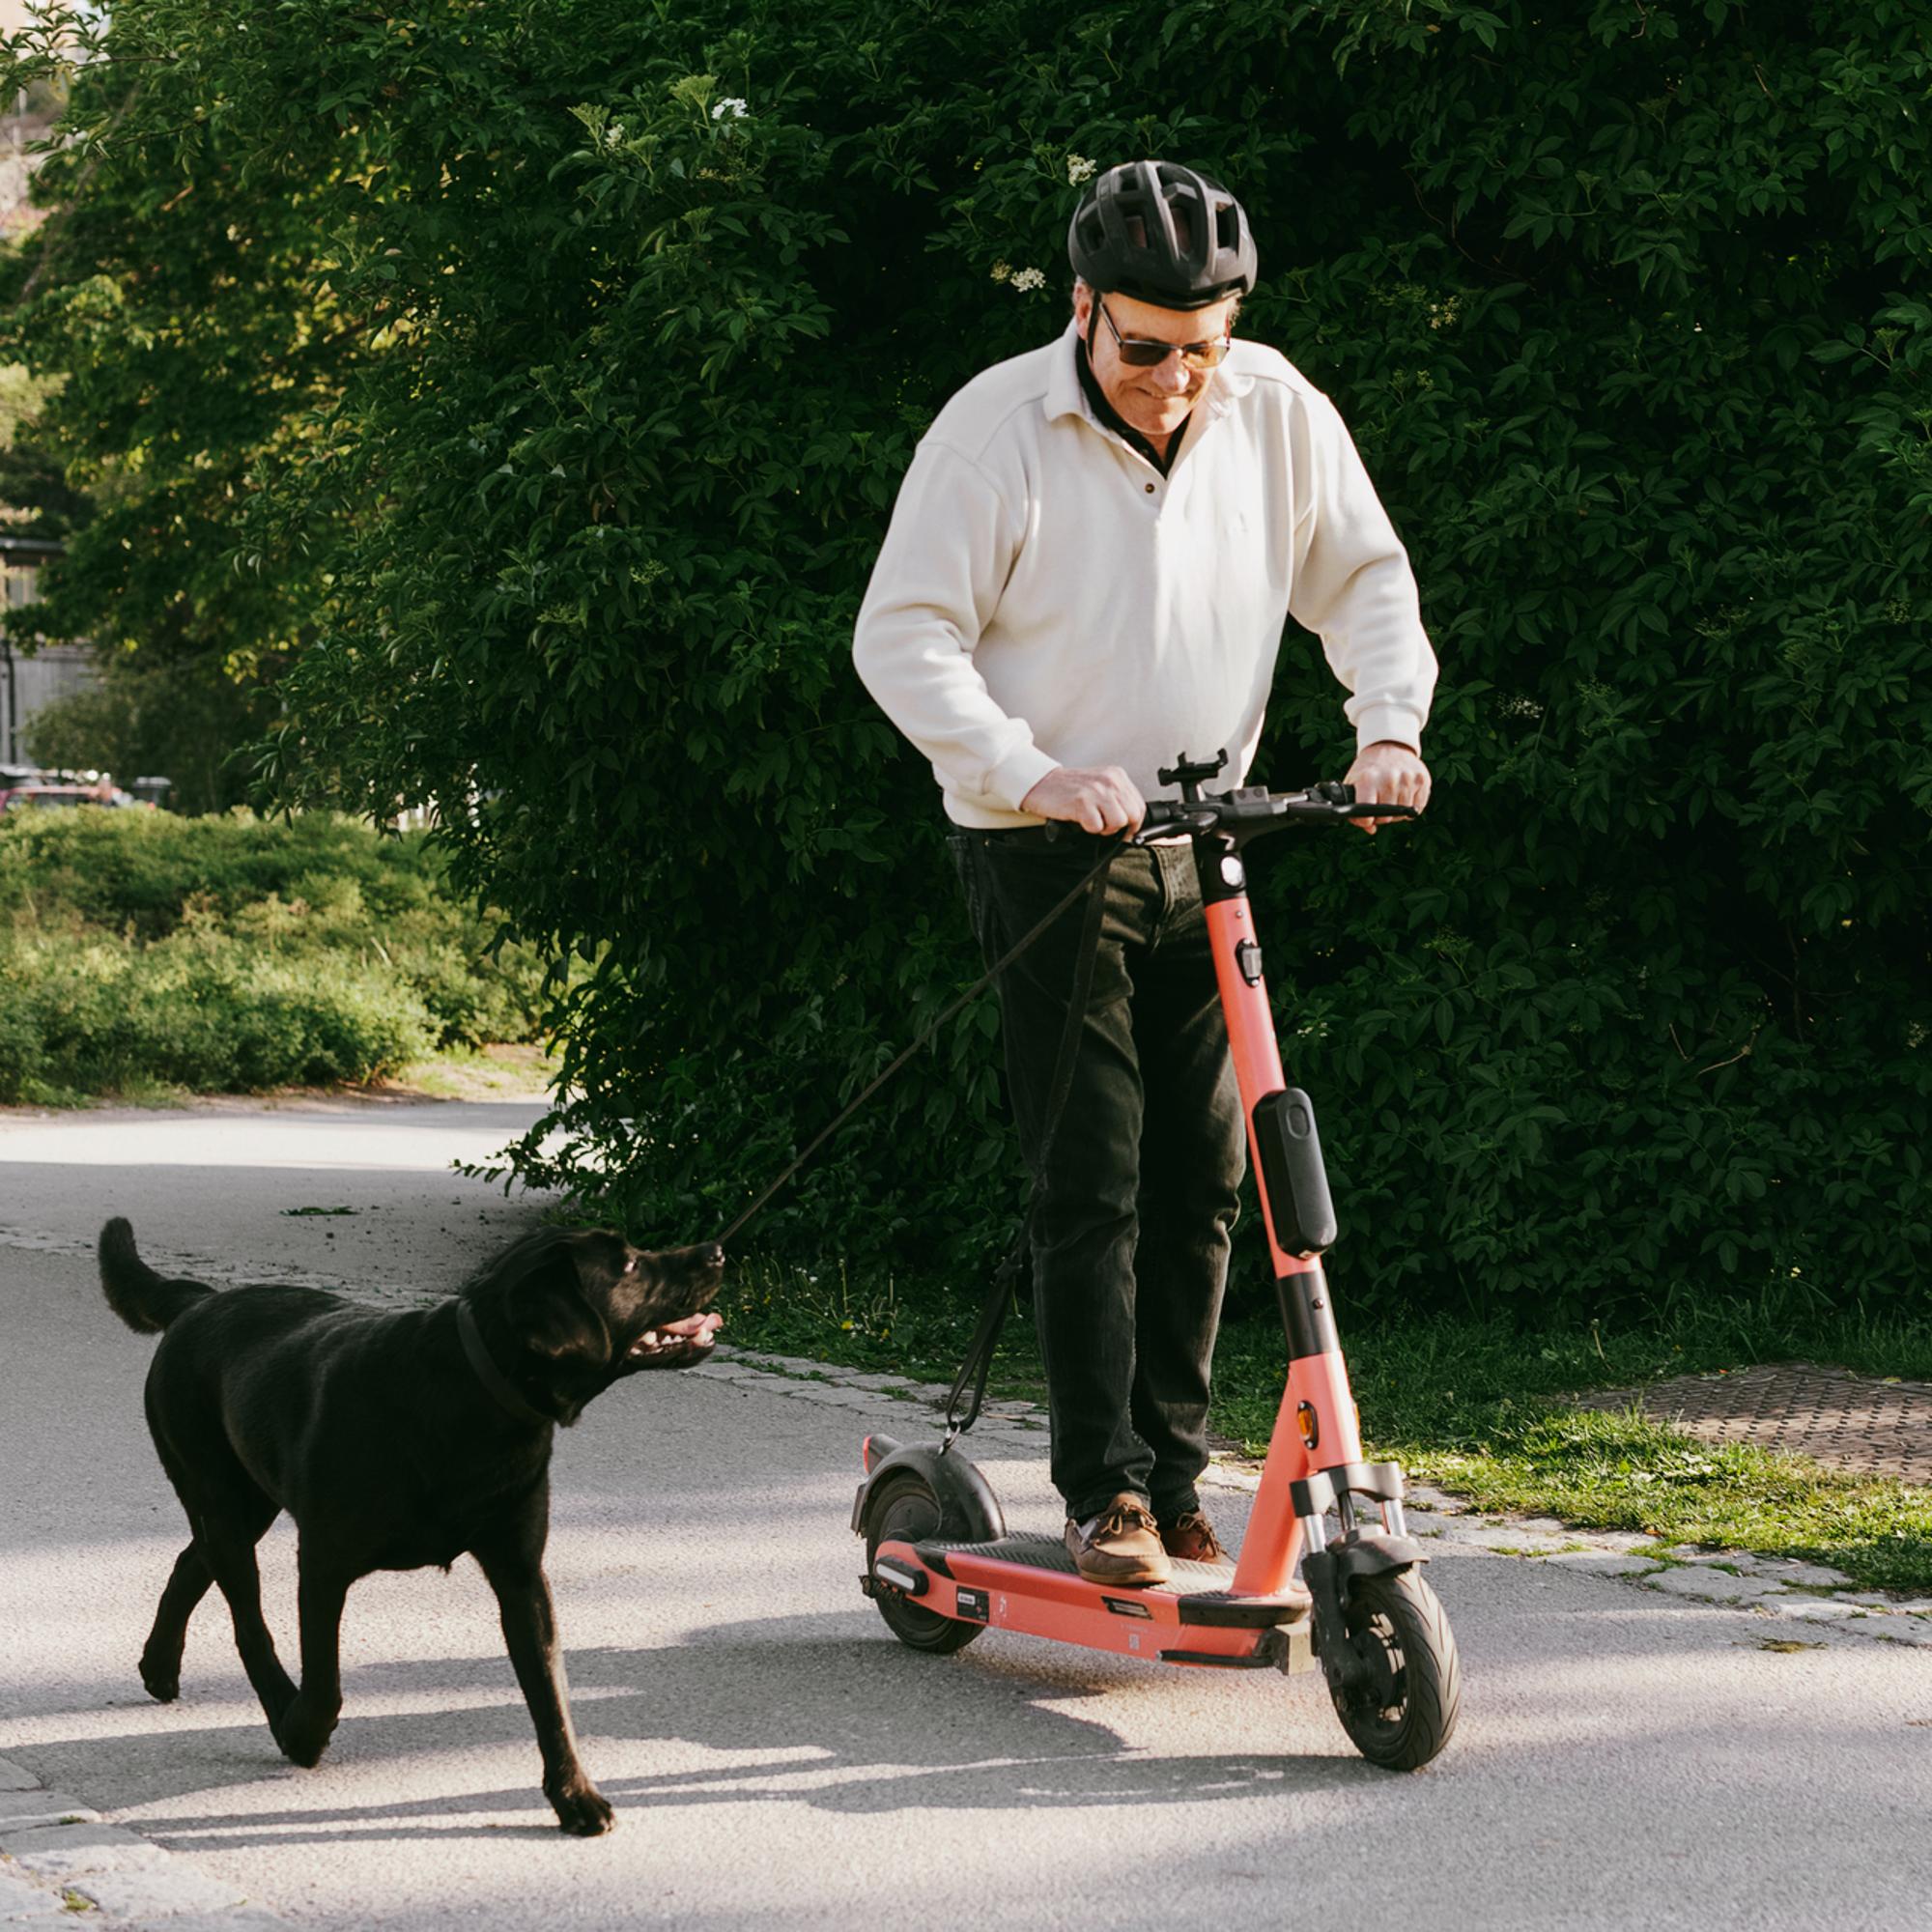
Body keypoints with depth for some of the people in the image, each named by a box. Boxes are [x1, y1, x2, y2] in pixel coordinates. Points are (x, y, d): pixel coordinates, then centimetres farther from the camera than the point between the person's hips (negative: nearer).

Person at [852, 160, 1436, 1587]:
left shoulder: (1277, 412, -1)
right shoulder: (1000, 430, -13)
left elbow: (1365, 575, 10)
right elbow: (904, 637, -14)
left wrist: (1389, 725, -7)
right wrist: (1029, 775, -26)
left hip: (1199, 851, 5)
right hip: (1047, 853, -4)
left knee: (1204, 1172, 7)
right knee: (1091, 1177, -9)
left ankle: (1176, 1472, 18)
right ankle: (1105, 1489, -3)